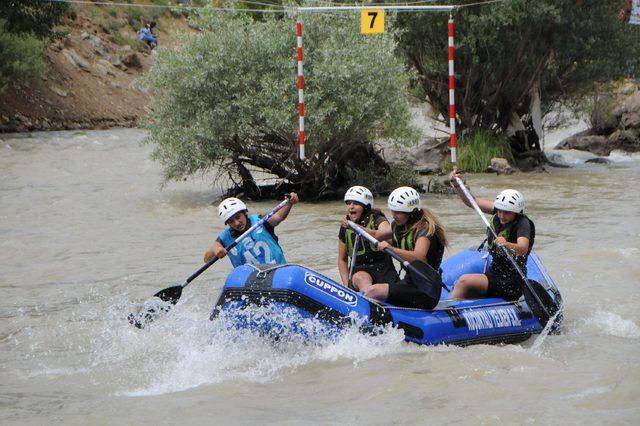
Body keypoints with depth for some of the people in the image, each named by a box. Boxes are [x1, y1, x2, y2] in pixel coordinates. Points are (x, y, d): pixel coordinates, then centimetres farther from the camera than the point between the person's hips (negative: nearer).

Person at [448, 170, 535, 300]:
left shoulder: (523, 223, -18)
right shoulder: (499, 211, 3)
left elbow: (523, 249, -35)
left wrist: (507, 245, -56)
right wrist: (457, 185, -9)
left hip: (511, 283, -8)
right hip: (494, 273, 8)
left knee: (464, 282, -22)